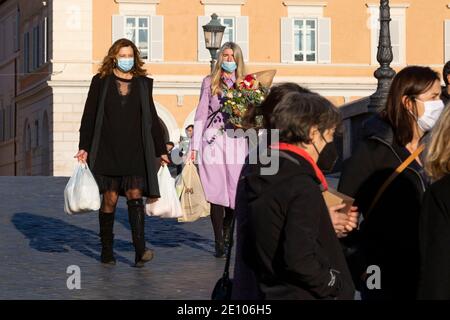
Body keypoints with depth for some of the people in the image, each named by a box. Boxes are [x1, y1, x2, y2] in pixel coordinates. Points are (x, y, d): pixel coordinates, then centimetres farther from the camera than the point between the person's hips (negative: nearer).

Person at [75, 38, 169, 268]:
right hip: (107, 150, -1)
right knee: (110, 198, 1)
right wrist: (84, 147, -3)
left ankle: (140, 251, -20)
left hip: (134, 151, 1)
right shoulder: (101, 82, 6)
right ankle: (107, 250, 12)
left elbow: (151, 118, 15)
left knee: (135, 195, -10)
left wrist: (161, 150, 13)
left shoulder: (143, 83, 11)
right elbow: (89, 116, 5)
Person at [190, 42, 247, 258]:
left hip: (237, 141, 1)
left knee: (237, 192, -4)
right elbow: (201, 114, 10)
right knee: (217, 193, -4)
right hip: (213, 141, -1)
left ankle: (226, 230, 23)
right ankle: (219, 242, 4)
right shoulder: (210, 82, 11)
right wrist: (195, 146, 5)